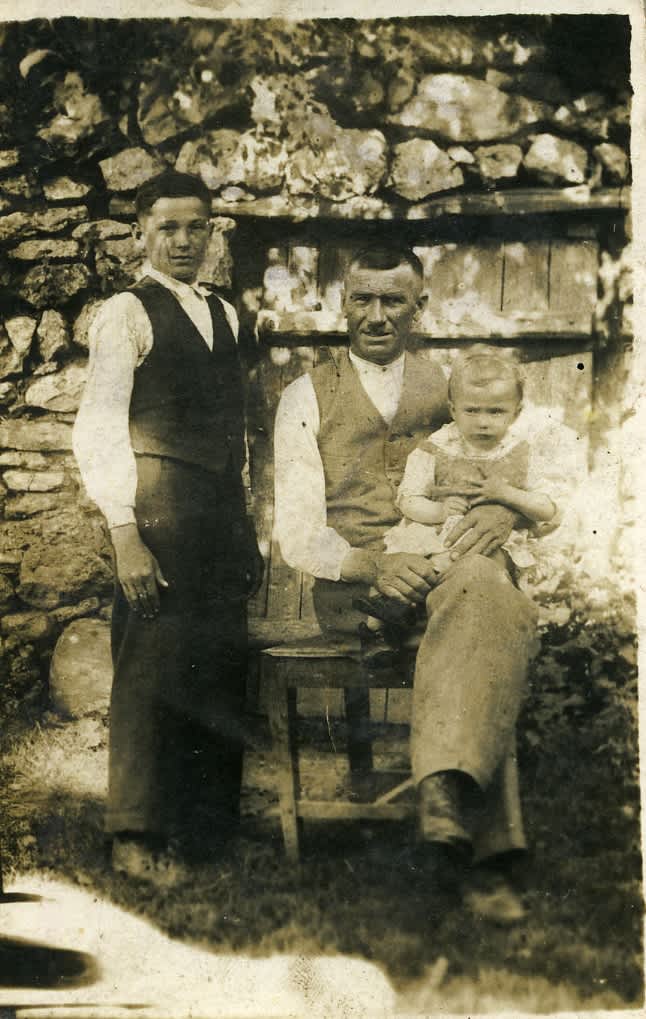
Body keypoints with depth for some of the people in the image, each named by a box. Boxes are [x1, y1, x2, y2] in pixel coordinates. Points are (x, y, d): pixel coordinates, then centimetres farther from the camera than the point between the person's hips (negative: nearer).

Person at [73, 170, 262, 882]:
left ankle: (211, 820, 22)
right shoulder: (126, 314, -3)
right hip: (158, 509, -6)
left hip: (222, 512, 6)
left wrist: (245, 523, 14)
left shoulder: (224, 315, 18)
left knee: (221, 664, 9)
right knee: (152, 668, -4)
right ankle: (137, 835, 7)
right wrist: (123, 533, -17)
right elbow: (98, 429, -9)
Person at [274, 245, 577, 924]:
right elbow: (297, 532, 4)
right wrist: (373, 566, -18)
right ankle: (480, 849, -40)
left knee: (483, 593, -38)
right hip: (352, 588, -2)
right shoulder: (306, 397, 14)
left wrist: (506, 509, -14)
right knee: (493, 614, -35)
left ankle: (443, 793, -47)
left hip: (449, 565, 2)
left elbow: (552, 466, 11)